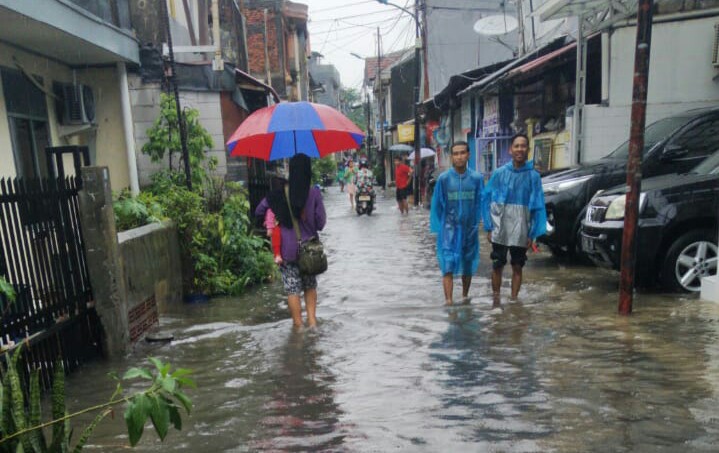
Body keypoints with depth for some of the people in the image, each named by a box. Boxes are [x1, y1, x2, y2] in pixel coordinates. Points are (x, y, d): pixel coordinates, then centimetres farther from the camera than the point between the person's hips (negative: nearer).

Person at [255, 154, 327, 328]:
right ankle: (312, 319, 15)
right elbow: (321, 223, -6)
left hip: (288, 250, -1)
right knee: (310, 286, 19)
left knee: (292, 289, 8)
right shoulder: (314, 193, -10)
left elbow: (258, 211, 3)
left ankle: (298, 325, 13)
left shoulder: (278, 194, -7)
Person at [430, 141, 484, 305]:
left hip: (469, 228, 2)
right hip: (449, 228, -2)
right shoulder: (444, 178, -5)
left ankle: (465, 295, 38)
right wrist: (438, 228, 2)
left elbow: (480, 203, 4)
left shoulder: (477, 178, -2)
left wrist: (477, 223, 2)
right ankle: (448, 301, -10)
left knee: (468, 264, 17)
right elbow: (437, 205, 1)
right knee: (448, 266, -10)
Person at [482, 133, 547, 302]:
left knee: (517, 267, 10)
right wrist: (489, 228, -4)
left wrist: (533, 234, -5)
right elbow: (487, 200, 0)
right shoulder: (499, 173, -2)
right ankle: (496, 299, 22)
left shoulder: (533, 176, -2)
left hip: (521, 233, 0)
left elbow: (538, 206, -1)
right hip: (499, 231, 0)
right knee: (497, 266, 8)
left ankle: (514, 299, 23)